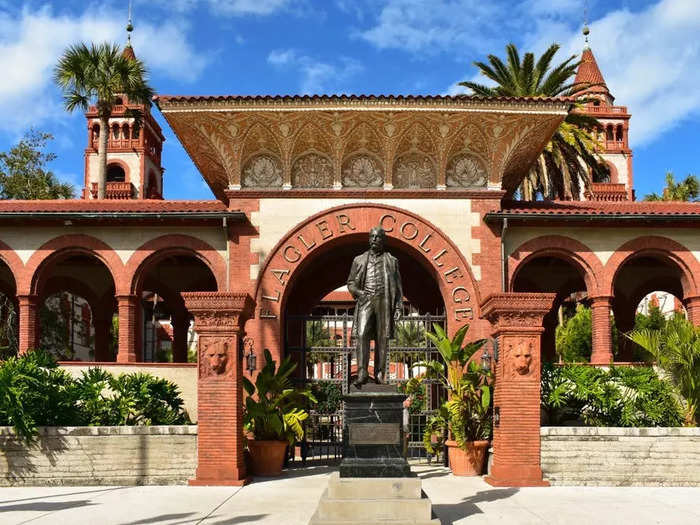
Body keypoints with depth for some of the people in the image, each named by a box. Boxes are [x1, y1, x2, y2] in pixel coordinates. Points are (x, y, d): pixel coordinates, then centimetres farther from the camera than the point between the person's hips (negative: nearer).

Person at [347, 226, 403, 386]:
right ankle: (362, 373, -17)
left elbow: (397, 287, 11)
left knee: (382, 339, 0)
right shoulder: (359, 260, 15)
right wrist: (358, 292, -6)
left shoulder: (391, 261, 13)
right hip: (365, 301, 0)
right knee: (362, 335, -15)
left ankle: (379, 374, 5)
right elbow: (351, 282, 15)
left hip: (384, 301, 0)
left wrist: (398, 307, 2)